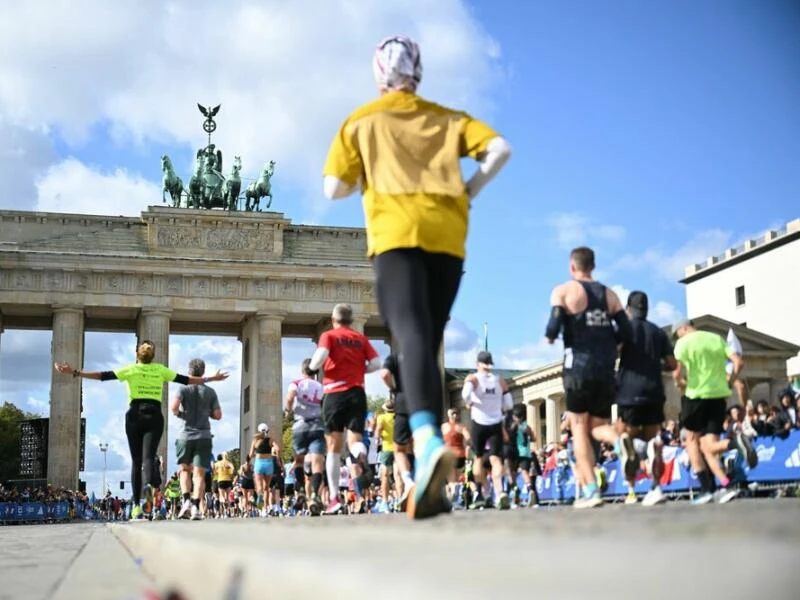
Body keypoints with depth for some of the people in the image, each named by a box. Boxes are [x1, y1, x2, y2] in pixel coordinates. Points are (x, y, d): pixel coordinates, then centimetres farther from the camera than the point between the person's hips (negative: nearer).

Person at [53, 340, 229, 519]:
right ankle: (148, 485, -44)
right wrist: (211, 378, 24)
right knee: (148, 456, -9)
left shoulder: (131, 370, 6)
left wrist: (75, 373, 2)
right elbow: (186, 380, 14)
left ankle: (136, 505, 3)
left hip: (135, 416, 0)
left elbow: (103, 376, 0)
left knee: (136, 460, 7)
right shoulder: (161, 370, 11)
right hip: (154, 416, 0)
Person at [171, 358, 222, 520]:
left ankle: (187, 501, -5)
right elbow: (218, 415, 3)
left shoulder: (184, 388, 1)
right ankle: (196, 506, -16)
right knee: (199, 473, -2)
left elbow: (174, 406, -16)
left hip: (185, 435, -1)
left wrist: (177, 413, 6)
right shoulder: (210, 391, 7)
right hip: (204, 436, 1)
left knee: (185, 470, 15)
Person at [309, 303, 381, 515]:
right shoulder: (361, 338, 12)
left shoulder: (329, 335, 4)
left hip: (335, 392, -2)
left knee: (334, 447, 5)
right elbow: (376, 364, 4)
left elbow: (320, 356, -15)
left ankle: (334, 498, 2)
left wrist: (312, 368, 6)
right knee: (355, 439, 1)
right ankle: (361, 458, -38)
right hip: (357, 393, 2)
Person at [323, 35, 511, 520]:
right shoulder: (448, 118, 22)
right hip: (447, 234, 3)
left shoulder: (363, 121, 16)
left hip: (397, 231, -3)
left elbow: (333, 189, 10)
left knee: (412, 336, -20)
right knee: (430, 344, 8)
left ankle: (428, 440, -48)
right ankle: (430, 477, 0)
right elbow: (500, 149, 6)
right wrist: (470, 191, 15)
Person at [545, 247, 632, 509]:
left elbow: (554, 328, -14)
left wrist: (549, 337, 8)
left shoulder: (563, 291, -2)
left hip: (579, 367, -4)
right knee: (598, 426, 12)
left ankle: (591, 491, -5)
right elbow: (626, 333, 5)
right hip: (606, 369, 4)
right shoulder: (609, 294, 12)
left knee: (579, 429, 4)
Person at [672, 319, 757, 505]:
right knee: (708, 447, 7)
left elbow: (677, 373, -12)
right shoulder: (718, 339, 13)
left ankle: (707, 489, 6)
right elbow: (739, 362, 4)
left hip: (696, 395, -4)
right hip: (719, 395, 4)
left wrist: (681, 385, 9)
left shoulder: (683, 343, -1)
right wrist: (728, 382, 14)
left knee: (692, 439, 15)